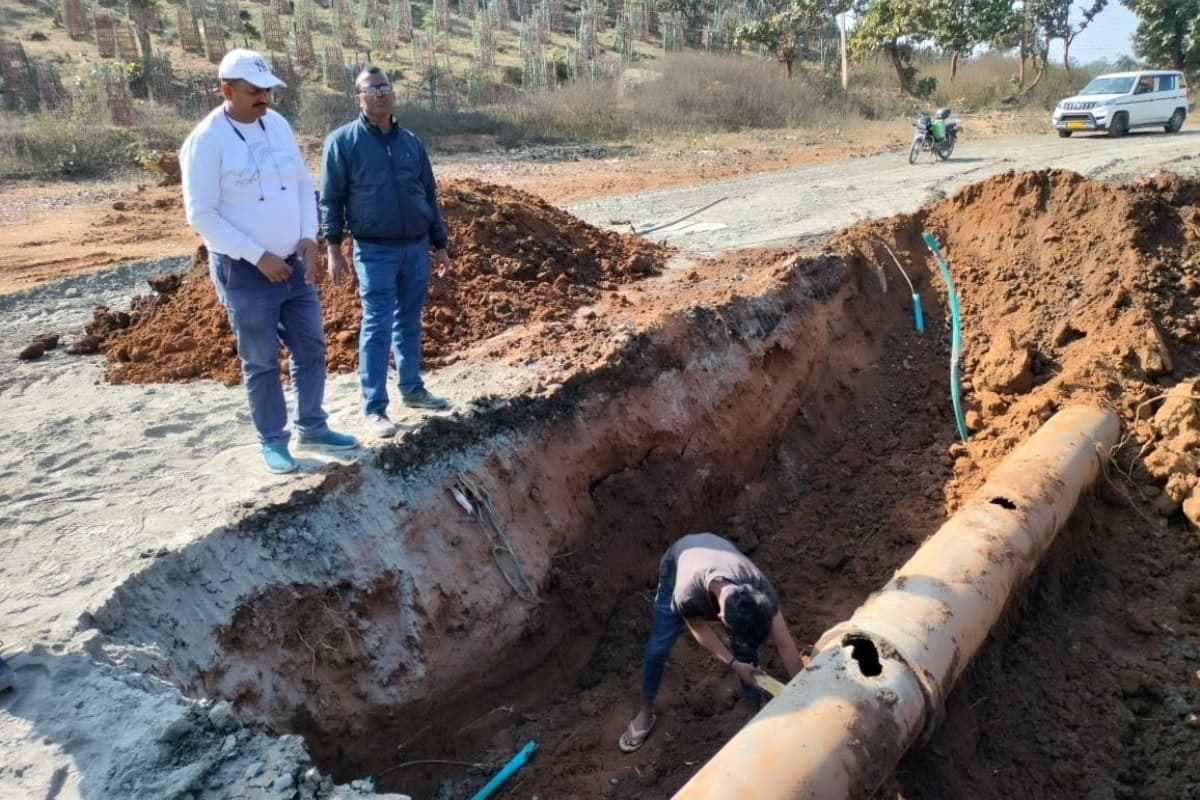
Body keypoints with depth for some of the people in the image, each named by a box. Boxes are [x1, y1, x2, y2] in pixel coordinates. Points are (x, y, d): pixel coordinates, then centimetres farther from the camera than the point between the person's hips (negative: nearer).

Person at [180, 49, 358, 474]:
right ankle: (272, 439, 21)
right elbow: (201, 215, -16)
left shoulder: (278, 125, 4)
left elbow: (304, 184, 11)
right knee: (261, 361, 5)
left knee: (310, 347, 13)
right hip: (244, 270, -6)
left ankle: (312, 426, 29)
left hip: (294, 262, 6)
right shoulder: (206, 140, -15)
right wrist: (258, 256, -19)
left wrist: (309, 237, -4)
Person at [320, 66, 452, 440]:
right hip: (375, 251, -4)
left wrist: (439, 245, 13)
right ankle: (374, 408, 2)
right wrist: (334, 249, -10)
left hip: (416, 247, 4)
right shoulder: (342, 142, -3)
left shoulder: (411, 142, 10)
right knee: (377, 328, -3)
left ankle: (412, 388, 26)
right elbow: (330, 199, -3)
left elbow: (429, 196, 15)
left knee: (409, 323, 13)